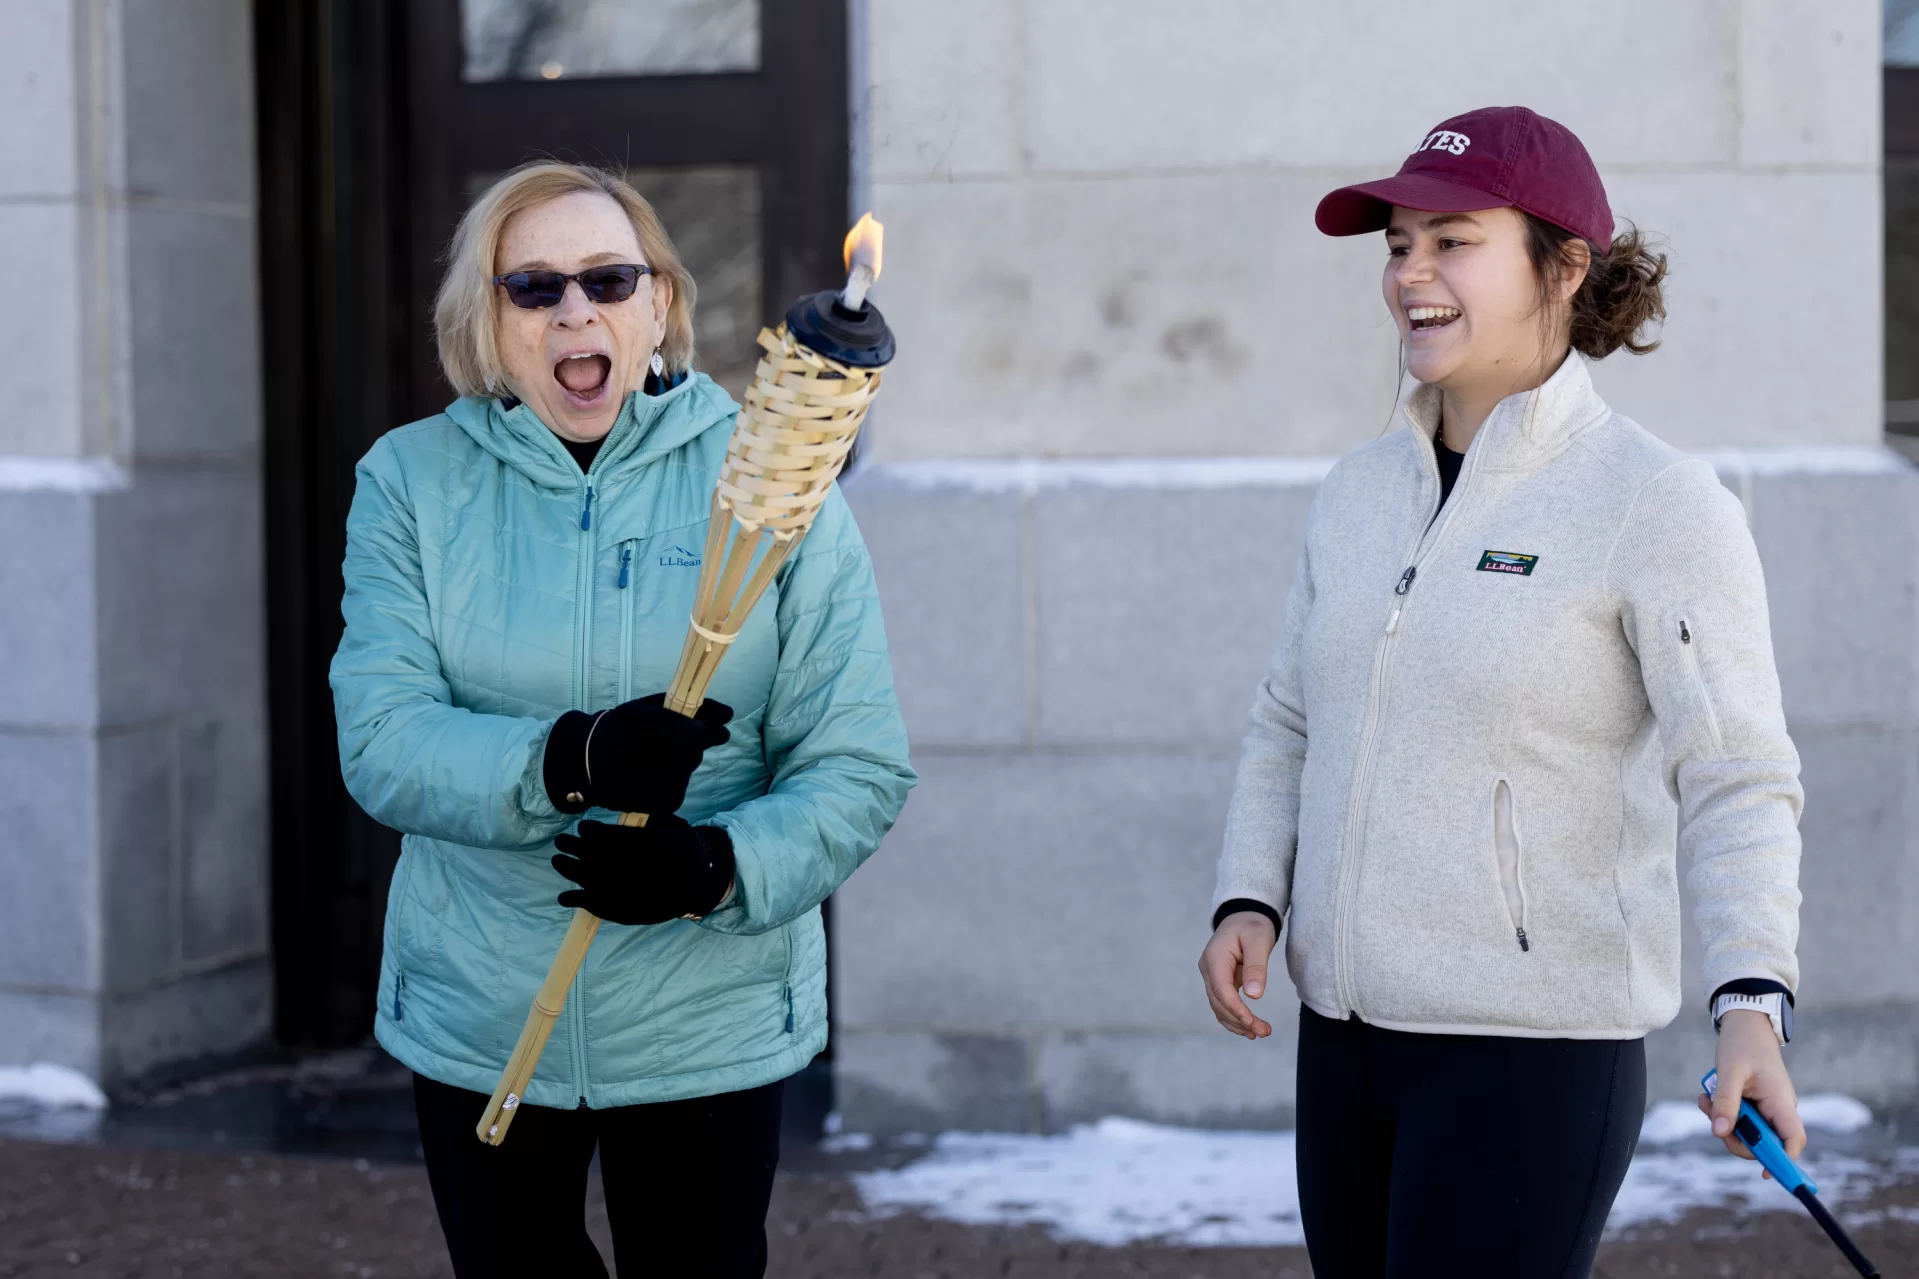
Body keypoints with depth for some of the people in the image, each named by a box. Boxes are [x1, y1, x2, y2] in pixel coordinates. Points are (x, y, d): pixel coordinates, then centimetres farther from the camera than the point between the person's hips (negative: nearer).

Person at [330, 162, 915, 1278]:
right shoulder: (412, 481, -2)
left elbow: (862, 769, -9)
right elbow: (382, 742, -13)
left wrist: (720, 867, -27)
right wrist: (571, 761, -30)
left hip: (709, 1023, -1)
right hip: (475, 1019, 1)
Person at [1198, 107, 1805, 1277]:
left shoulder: (1659, 506, -9)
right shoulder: (1363, 490, 9)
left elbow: (1740, 784, -12)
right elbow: (1291, 726, 18)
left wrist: (1753, 1003, -26)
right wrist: (1247, 902, 1)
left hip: (1532, 1057, -6)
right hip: (1344, 1043, 6)